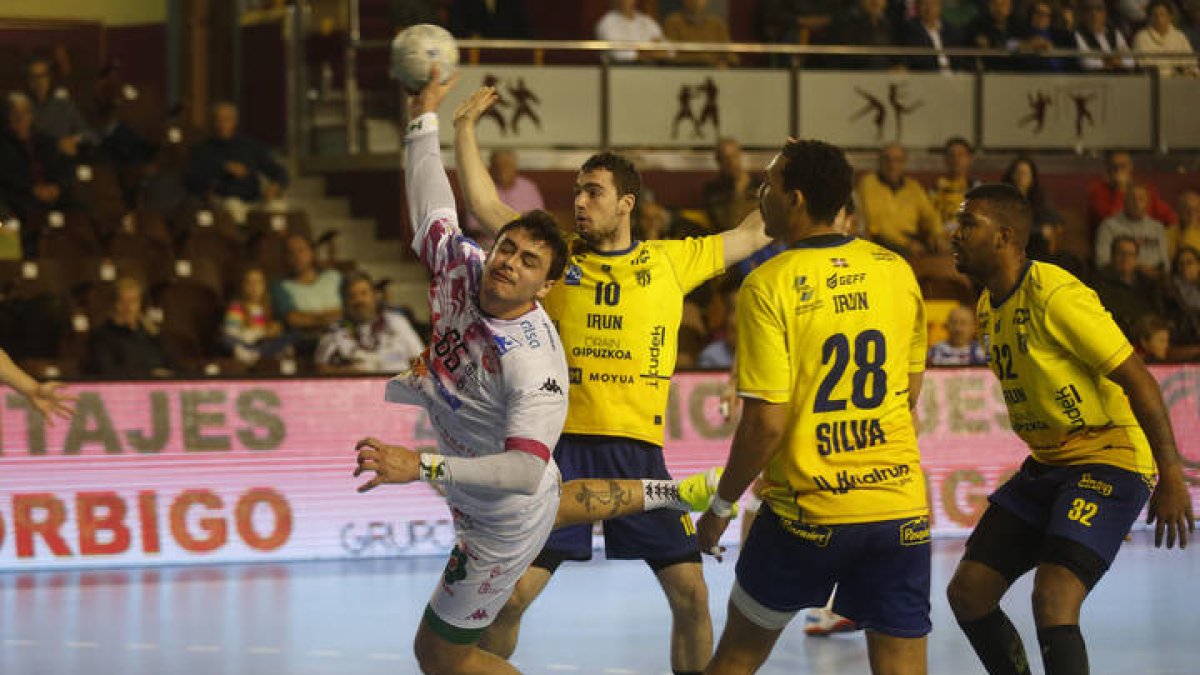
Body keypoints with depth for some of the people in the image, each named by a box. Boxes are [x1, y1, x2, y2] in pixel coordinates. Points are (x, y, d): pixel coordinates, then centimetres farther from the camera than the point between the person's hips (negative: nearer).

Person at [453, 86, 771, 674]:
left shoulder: (671, 261, 9)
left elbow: (753, 235, 18)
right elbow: (484, 206, 7)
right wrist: (464, 128, 5)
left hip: (638, 449, 0)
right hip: (564, 446, 0)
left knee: (690, 592, -4)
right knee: (511, 593, -5)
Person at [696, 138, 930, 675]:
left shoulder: (768, 286, -12)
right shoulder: (895, 270, 3)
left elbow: (765, 423, -14)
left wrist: (721, 506, -1)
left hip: (806, 511, -3)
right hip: (900, 507, 3)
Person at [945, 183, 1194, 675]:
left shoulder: (1054, 295, -20)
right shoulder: (989, 307, 9)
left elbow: (1137, 379, -21)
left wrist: (1171, 477, -23)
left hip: (1109, 459, -9)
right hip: (1046, 467, 9)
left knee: (1052, 599, -24)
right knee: (967, 592, 5)